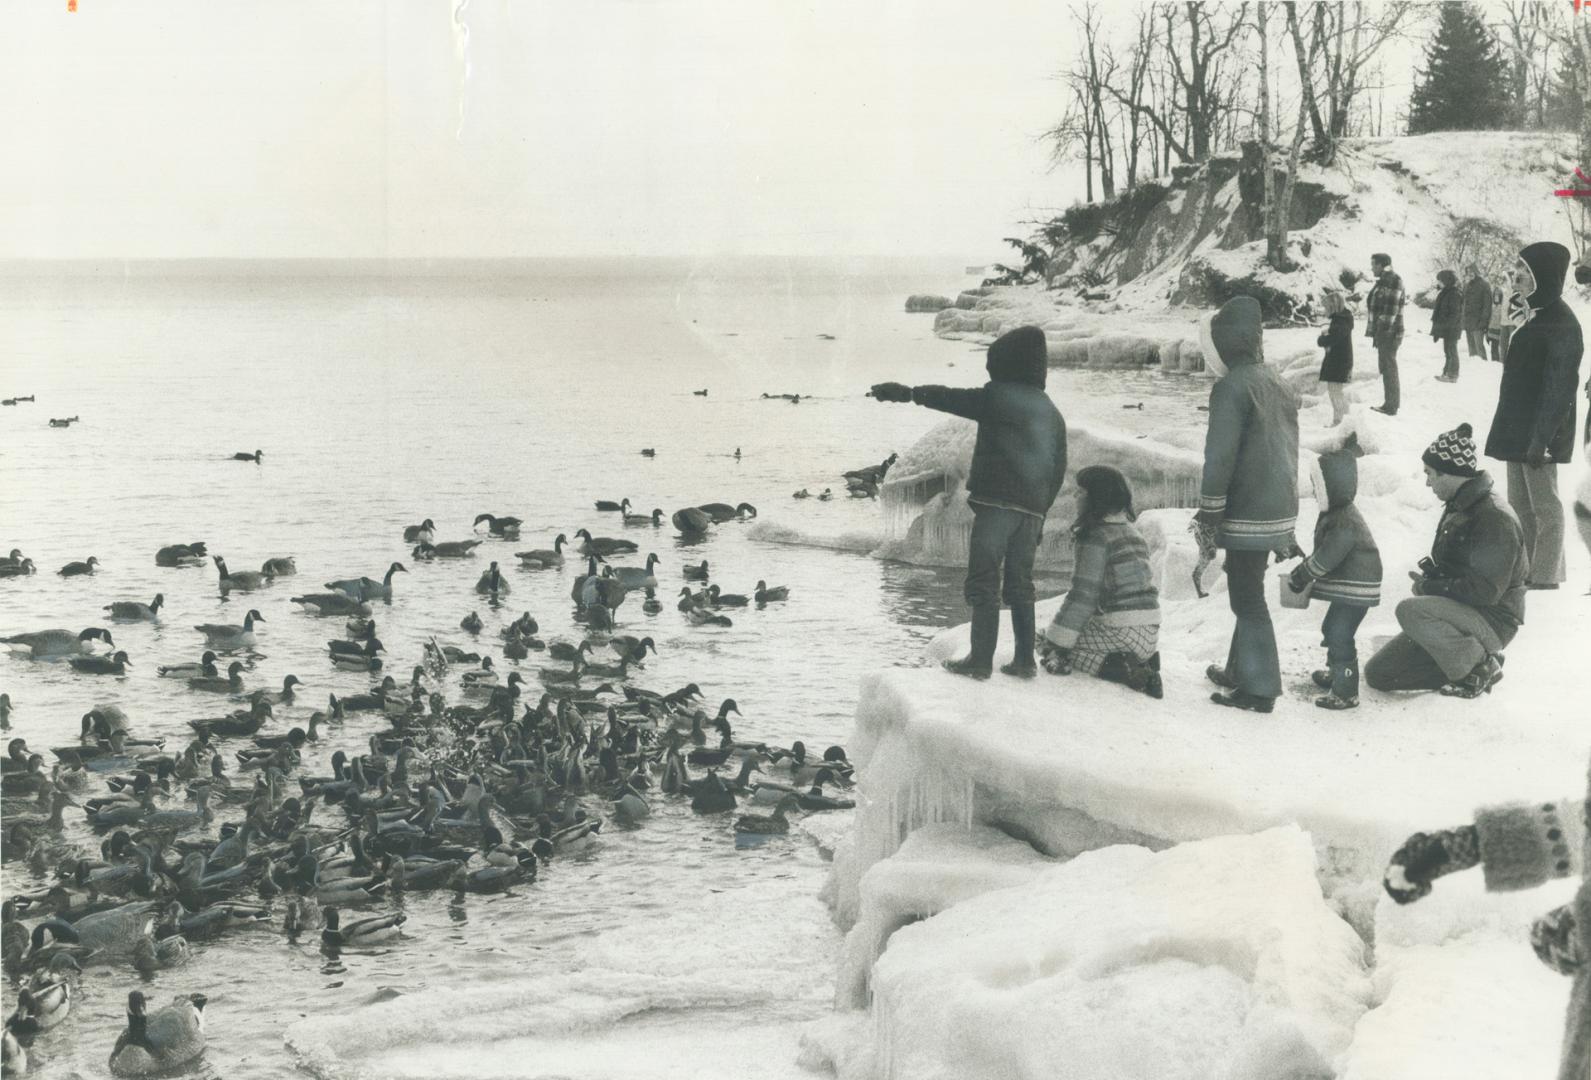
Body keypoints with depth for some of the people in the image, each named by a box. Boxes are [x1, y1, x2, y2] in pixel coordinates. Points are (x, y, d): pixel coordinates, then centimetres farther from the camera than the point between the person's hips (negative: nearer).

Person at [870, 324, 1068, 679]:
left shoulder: (998, 397, -5)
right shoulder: (1052, 413, 16)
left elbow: (951, 398, 3)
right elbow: (1058, 470, 18)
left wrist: (909, 392, 16)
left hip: (996, 503, -7)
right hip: (1032, 509, 7)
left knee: (983, 582, -4)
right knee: (1020, 584, 14)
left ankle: (980, 659, -6)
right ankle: (1025, 659, 14)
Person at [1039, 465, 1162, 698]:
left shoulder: (1095, 536, -10)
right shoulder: (1131, 531, 16)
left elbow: (1083, 595, -14)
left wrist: (1055, 643, -10)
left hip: (1119, 632, -8)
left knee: (1052, 650, 3)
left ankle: (1120, 669, -13)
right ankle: (1142, 662, 4)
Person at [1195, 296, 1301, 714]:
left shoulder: (1231, 387, -14)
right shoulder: (1279, 386, 13)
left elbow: (1219, 455, -18)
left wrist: (1210, 511, -10)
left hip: (1247, 515, -9)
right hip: (1280, 508, 9)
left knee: (1247, 597, -3)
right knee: (1249, 592, 20)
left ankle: (1259, 688, -2)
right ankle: (1241, 671, 31)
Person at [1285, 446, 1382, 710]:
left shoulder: (1346, 524, -25)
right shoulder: (1334, 515, 10)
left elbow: (1325, 558, -24)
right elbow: (1323, 552, 19)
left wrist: (1301, 576, -14)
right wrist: (1303, 571, 12)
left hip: (1355, 589, -11)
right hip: (1345, 588, 11)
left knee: (1340, 635, -13)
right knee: (1331, 628, 25)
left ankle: (1346, 692, -11)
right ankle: (1336, 673, 44)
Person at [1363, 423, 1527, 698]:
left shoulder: (1495, 519, -20)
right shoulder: (1457, 508, 11)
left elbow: (1486, 591, -25)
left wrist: (1430, 588, -16)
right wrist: (1428, 579, -1)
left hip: (1492, 622, -9)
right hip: (1463, 617, 9)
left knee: (1411, 610, -34)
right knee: (1377, 673, 3)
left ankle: (1479, 667, -15)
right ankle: (1476, 657, 7)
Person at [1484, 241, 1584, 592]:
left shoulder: (1561, 323, -16)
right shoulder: (1536, 316, 14)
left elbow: (1559, 387, -20)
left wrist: (1541, 437, -23)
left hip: (1539, 433, -10)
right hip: (1519, 429, 10)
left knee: (1544, 505, -3)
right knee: (1520, 504, 13)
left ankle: (1545, 577, 1)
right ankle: (1523, 572, 20)